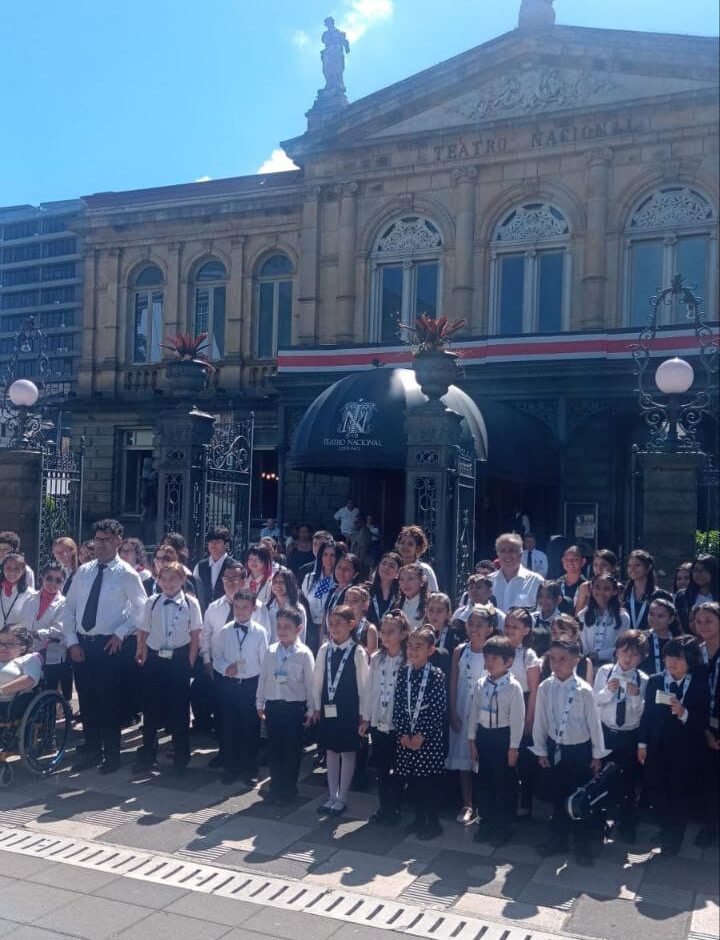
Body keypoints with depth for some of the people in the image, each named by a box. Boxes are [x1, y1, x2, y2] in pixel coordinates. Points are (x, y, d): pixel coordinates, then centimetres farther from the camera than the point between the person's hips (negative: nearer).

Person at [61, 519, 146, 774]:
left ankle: (112, 755, 17)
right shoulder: (83, 571, 7)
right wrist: (72, 642, 0)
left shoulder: (127, 574, -6)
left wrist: (120, 633, -10)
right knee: (86, 700, 12)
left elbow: (141, 609, -3)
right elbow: (69, 608, 9)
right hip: (81, 644, 5)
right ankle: (92, 750, 27)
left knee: (110, 702, 3)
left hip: (108, 646, -4)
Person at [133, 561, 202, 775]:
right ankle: (147, 755, 25)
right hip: (154, 659, 2)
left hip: (179, 659, -2)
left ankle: (181, 757, 24)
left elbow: (195, 636, -3)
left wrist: (189, 664, -6)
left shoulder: (190, 603, -6)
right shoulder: (151, 603, 1)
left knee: (179, 708, 7)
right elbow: (143, 633, 6)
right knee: (150, 708, 9)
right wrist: (144, 659, 0)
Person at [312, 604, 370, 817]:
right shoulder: (324, 650, 0)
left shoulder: (358, 652, -12)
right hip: (328, 709, 4)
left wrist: (363, 716, -8)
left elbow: (364, 685, -9)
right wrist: (317, 707, 8)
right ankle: (332, 796, 27)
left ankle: (342, 799, 19)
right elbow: (318, 681, 7)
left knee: (347, 753, 6)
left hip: (348, 711, -4)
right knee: (330, 752, 14)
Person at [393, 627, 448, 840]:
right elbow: (398, 705, 4)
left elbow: (439, 710, -11)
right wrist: (403, 733, -4)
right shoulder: (403, 673, 4)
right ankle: (419, 818, 27)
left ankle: (433, 823, 15)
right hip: (406, 736, 4)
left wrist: (422, 734, -12)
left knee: (428, 781, 0)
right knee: (412, 780, 11)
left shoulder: (436, 675, -9)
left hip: (429, 737, -4)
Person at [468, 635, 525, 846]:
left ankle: (503, 828, 23)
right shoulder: (480, 684, -1)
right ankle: (486, 824, 30)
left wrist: (514, 747, -11)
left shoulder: (513, 687, -15)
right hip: (484, 735, 5)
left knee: (505, 784, 7)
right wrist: (472, 739, 5)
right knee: (483, 782, 14)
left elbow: (517, 718, -12)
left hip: (503, 736, -5)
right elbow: (474, 713, 6)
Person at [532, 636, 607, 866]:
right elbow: (540, 721, 1)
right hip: (555, 749, 3)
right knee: (558, 795, 16)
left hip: (580, 749, -3)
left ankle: (582, 845, 25)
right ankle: (557, 838, 34)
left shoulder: (584, 690, -17)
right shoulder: (545, 688, -9)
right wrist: (541, 751, 6)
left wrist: (597, 754, -2)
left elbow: (594, 723, -8)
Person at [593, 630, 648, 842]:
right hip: (605, 732, 1)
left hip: (630, 735, -1)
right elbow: (595, 702, -6)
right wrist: (608, 690, -23)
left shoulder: (643, 680, -10)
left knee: (629, 781, 11)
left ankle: (627, 825, 31)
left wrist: (636, 696, -28)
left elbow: (643, 712, -11)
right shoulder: (604, 671, -7)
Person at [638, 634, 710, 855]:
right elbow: (647, 713, 1)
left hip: (685, 752, -2)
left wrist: (683, 713, -30)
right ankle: (668, 830, 42)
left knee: (679, 799, 11)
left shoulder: (700, 686, -10)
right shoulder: (654, 681, -2)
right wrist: (642, 743, 1)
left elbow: (703, 723, -12)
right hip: (656, 749, 3)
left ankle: (671, 845, 32)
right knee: (655, 793, 14)